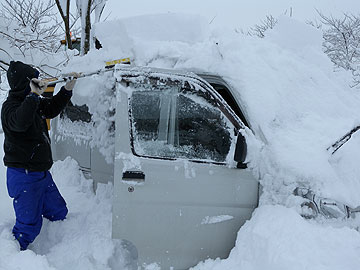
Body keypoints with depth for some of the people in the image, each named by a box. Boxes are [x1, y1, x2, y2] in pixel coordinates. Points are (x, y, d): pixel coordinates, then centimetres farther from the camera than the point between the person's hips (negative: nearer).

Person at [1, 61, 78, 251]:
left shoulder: (34, 102, 8)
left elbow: (51, 109, 24)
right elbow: (21, 122, -43)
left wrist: (67, 89, 14)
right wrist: (33, 95, -42)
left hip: (42, 174, 10)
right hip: (24, 177, -9)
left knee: (59, 213, 22)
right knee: (29, 224, -3)